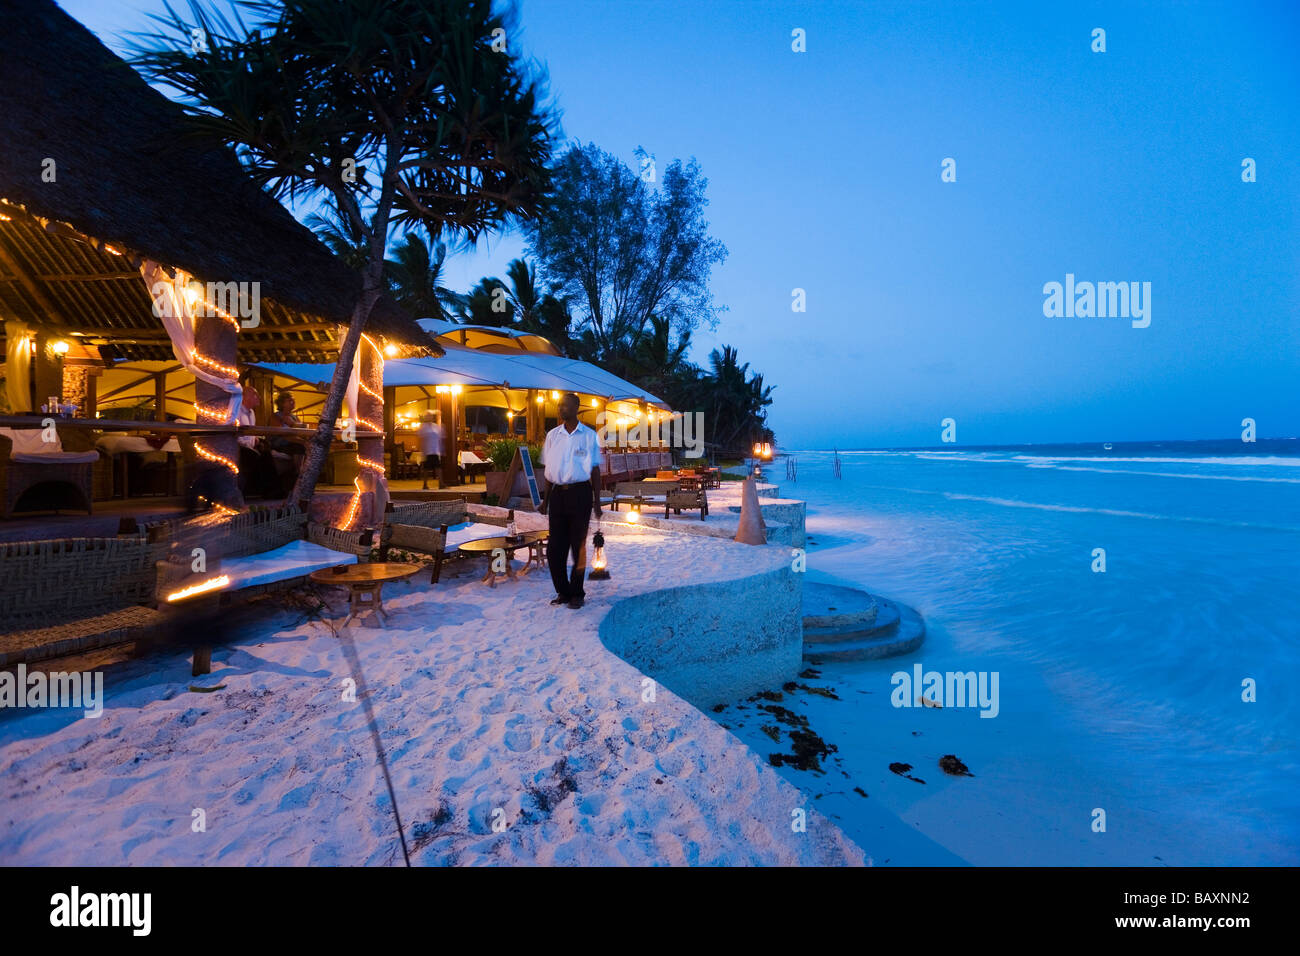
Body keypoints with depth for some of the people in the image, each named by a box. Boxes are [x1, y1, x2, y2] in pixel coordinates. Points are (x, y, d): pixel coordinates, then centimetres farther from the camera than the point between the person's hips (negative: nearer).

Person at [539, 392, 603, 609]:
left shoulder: (589, 436, 1)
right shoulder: (553, 435, 9)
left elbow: (595, 470, 3)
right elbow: (549, 470, 13)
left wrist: (597, 502, -1)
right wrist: (546, 499, 11)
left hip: (580, 493, -3)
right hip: (558, 493, 3)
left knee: (578, 546, 4)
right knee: (554, 547, 3)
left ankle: (576, 593, 16)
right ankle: (563, 591, 18)